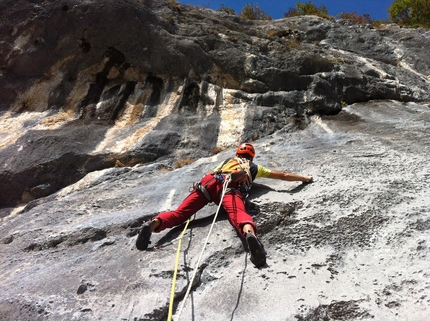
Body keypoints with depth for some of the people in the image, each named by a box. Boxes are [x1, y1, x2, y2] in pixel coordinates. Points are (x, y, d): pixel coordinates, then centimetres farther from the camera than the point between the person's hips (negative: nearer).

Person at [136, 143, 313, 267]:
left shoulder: (228, 160, 44)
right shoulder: (255, 167, 38)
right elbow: (283, 175, 45)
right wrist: (304, 178, 59)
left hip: (209, 181, 3)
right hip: (231, 188, -2)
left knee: (180, 212, -7)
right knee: (238, 213, -30)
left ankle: (154, 223, -33)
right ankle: (250, 234, -62)